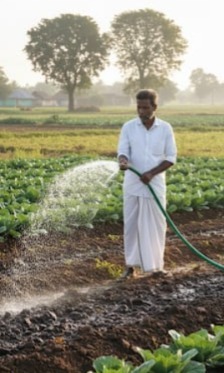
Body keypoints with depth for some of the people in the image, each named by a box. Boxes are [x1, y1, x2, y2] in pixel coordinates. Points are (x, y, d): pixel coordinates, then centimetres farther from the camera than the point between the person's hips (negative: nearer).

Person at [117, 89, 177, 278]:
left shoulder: (165, 128, -2)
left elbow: (171, 158, -2)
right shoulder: (128, 127, -1)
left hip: (155, 185, 0)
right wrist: (123, 162, -32)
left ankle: (156, 265, 18)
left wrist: (151, 173, -15)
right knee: (131, 225, 4)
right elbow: (123, 151, -7)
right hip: (132, 185, 0)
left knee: (156, 226, 6)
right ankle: (131, 265, 12)